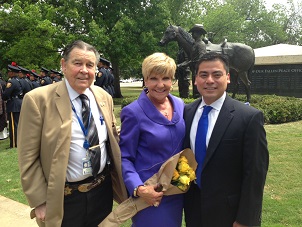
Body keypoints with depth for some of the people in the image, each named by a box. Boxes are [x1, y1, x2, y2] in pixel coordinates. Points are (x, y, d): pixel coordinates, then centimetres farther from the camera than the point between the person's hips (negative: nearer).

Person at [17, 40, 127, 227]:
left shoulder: (104, 97, 2)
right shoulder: (38, 99, -13)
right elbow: (28, 158, -11)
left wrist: (119, 181, 6)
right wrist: (40, 202, -11)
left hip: (103, 191, 5)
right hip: (64, 199, -4)